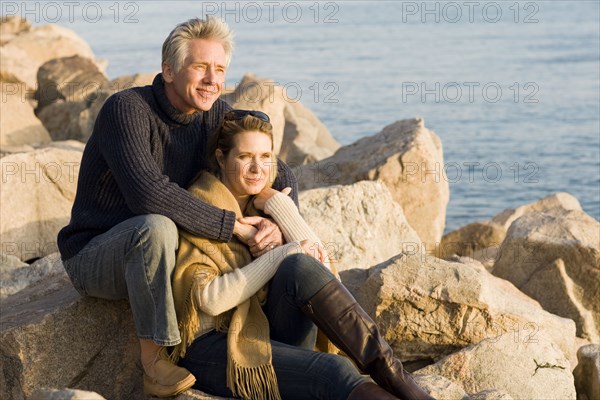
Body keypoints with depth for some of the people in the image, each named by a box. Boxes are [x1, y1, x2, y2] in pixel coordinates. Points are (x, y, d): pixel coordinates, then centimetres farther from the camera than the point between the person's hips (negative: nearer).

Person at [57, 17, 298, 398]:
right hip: (94, 255, -6)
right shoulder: (127, 109, -23)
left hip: (155, 254, 6)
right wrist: (232, 226, -33)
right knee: (156, 227, -38)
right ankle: (154, 357, -26)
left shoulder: (216, 116, -2)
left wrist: (278, 224, -21)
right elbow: (150, 194, -37)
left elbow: (281, 176, 1)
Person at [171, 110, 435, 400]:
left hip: (271, 333, 5)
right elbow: (208, 300, -18)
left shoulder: (268, 205, 13)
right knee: (333, 372, -31)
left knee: (300, 267, -27)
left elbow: (322, 268, -1)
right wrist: (282, 255, -18)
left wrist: (277, 204, -6)